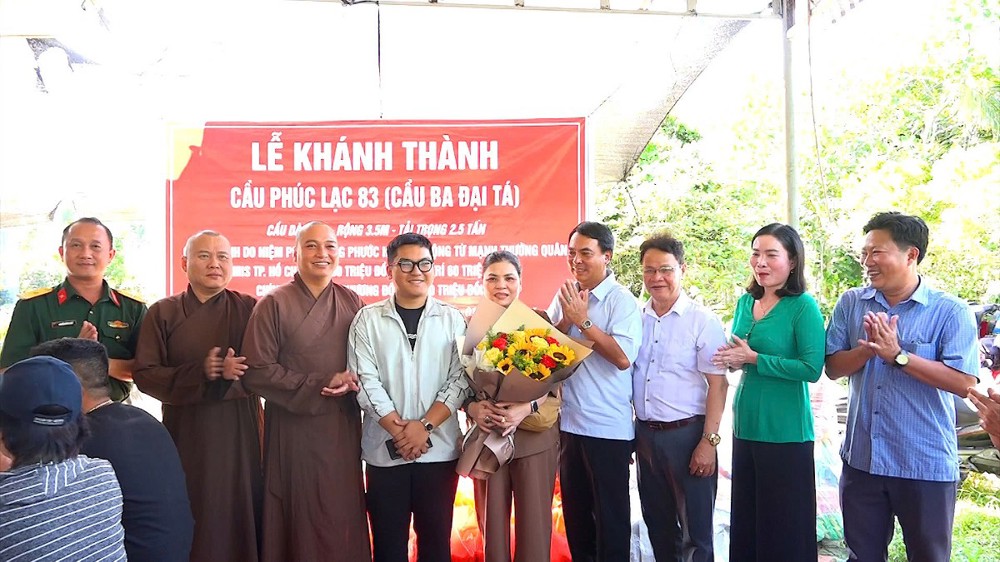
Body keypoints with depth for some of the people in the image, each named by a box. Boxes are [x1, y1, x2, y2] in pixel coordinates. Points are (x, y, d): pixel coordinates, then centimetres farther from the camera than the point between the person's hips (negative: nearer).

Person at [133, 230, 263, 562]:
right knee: (193, 516, 4)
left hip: (241, 429, 0)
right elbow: (145, 375, -2)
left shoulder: (250, 309, 4)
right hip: (186, 431, 0)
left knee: (242, 513, 2)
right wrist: (199, 372, -16)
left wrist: (235, 371, -23)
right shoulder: (163, 313, 4)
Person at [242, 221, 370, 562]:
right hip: (294, 429, -3)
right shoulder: (274, 305, -4)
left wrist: (352, 381, -11)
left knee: (343, 516, 9)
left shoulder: (352, 302, 7)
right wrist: (320, 384, -15)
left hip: (344, 428, 3)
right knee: (300, 519, 6)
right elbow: (256, 372, -11)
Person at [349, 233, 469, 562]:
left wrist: (424, 426, -11)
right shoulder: (367, 320, 2)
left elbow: (460, 379, -1)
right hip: (384, 449, 0)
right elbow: (365, 381, -4)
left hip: (439, 449, 1)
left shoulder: (453, 320, 5)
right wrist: (399, 431, -12)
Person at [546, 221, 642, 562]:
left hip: (608, 427, -6)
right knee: (575, 512, 17)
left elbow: (623, 357, -21)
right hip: (569, 422, 6)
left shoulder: (622, 300, -9)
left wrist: (583, 320, -18)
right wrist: (566, 319, -10)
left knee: (610, 516, 6)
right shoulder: (565, 296, 8)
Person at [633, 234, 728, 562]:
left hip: (687, 433, -5)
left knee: (696, 527, 5)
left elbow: (718, 384, -10)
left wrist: (709, 441, -15)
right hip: (645, 433, 5)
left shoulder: (702, 321, -8)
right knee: (658, 523, 18)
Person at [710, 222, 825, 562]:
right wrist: (732, 359, -4)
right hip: (745, 425, 7)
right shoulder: (746, 302, 8)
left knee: (784, 526, 6)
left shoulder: (804, 306, -12)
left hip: (785, 431, -6)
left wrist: (753, 359, -17)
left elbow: (812, 368, -19)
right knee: (745, 520, 16)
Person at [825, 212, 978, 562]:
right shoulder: (851, 304, 2)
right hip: (861, 459, 4)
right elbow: (833, 368, 0)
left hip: (926, 466, -3)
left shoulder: (950, 312, -9)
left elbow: (964, 383, -18)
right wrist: (868, 349, -19)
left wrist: (898, 355, -23)